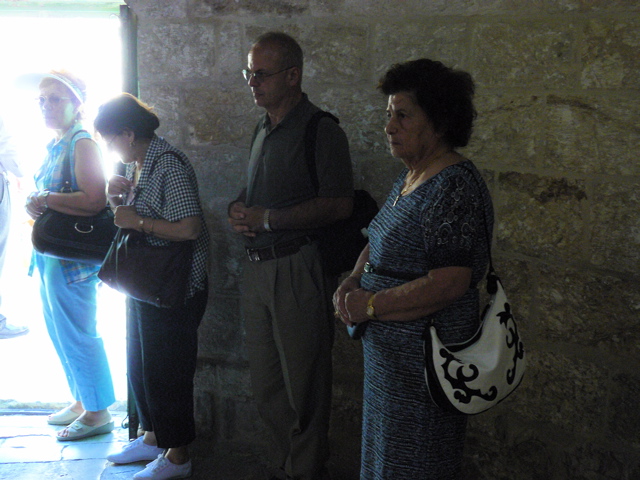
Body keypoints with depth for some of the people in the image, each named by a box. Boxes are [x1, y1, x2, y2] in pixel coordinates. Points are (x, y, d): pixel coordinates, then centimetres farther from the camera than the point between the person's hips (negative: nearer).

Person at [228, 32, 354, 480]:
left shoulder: (321, 131, -10)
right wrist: (240, 210, 3)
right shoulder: (263, 130, 17)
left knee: (303, 383, 3)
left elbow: (340, 204, -19)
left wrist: (266, 218, -18)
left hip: (297, 269, -8)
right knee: (265, 383, 15)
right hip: (258, 265, 8)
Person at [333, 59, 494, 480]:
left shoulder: (454, 187, -22)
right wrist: (352, 283, -1)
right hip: (389, 349, 10)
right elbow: (379, 245, 19)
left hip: (424, 360, -10)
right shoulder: (409, 177, 8)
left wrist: (371, 305, -20)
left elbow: (448, 284, -29)